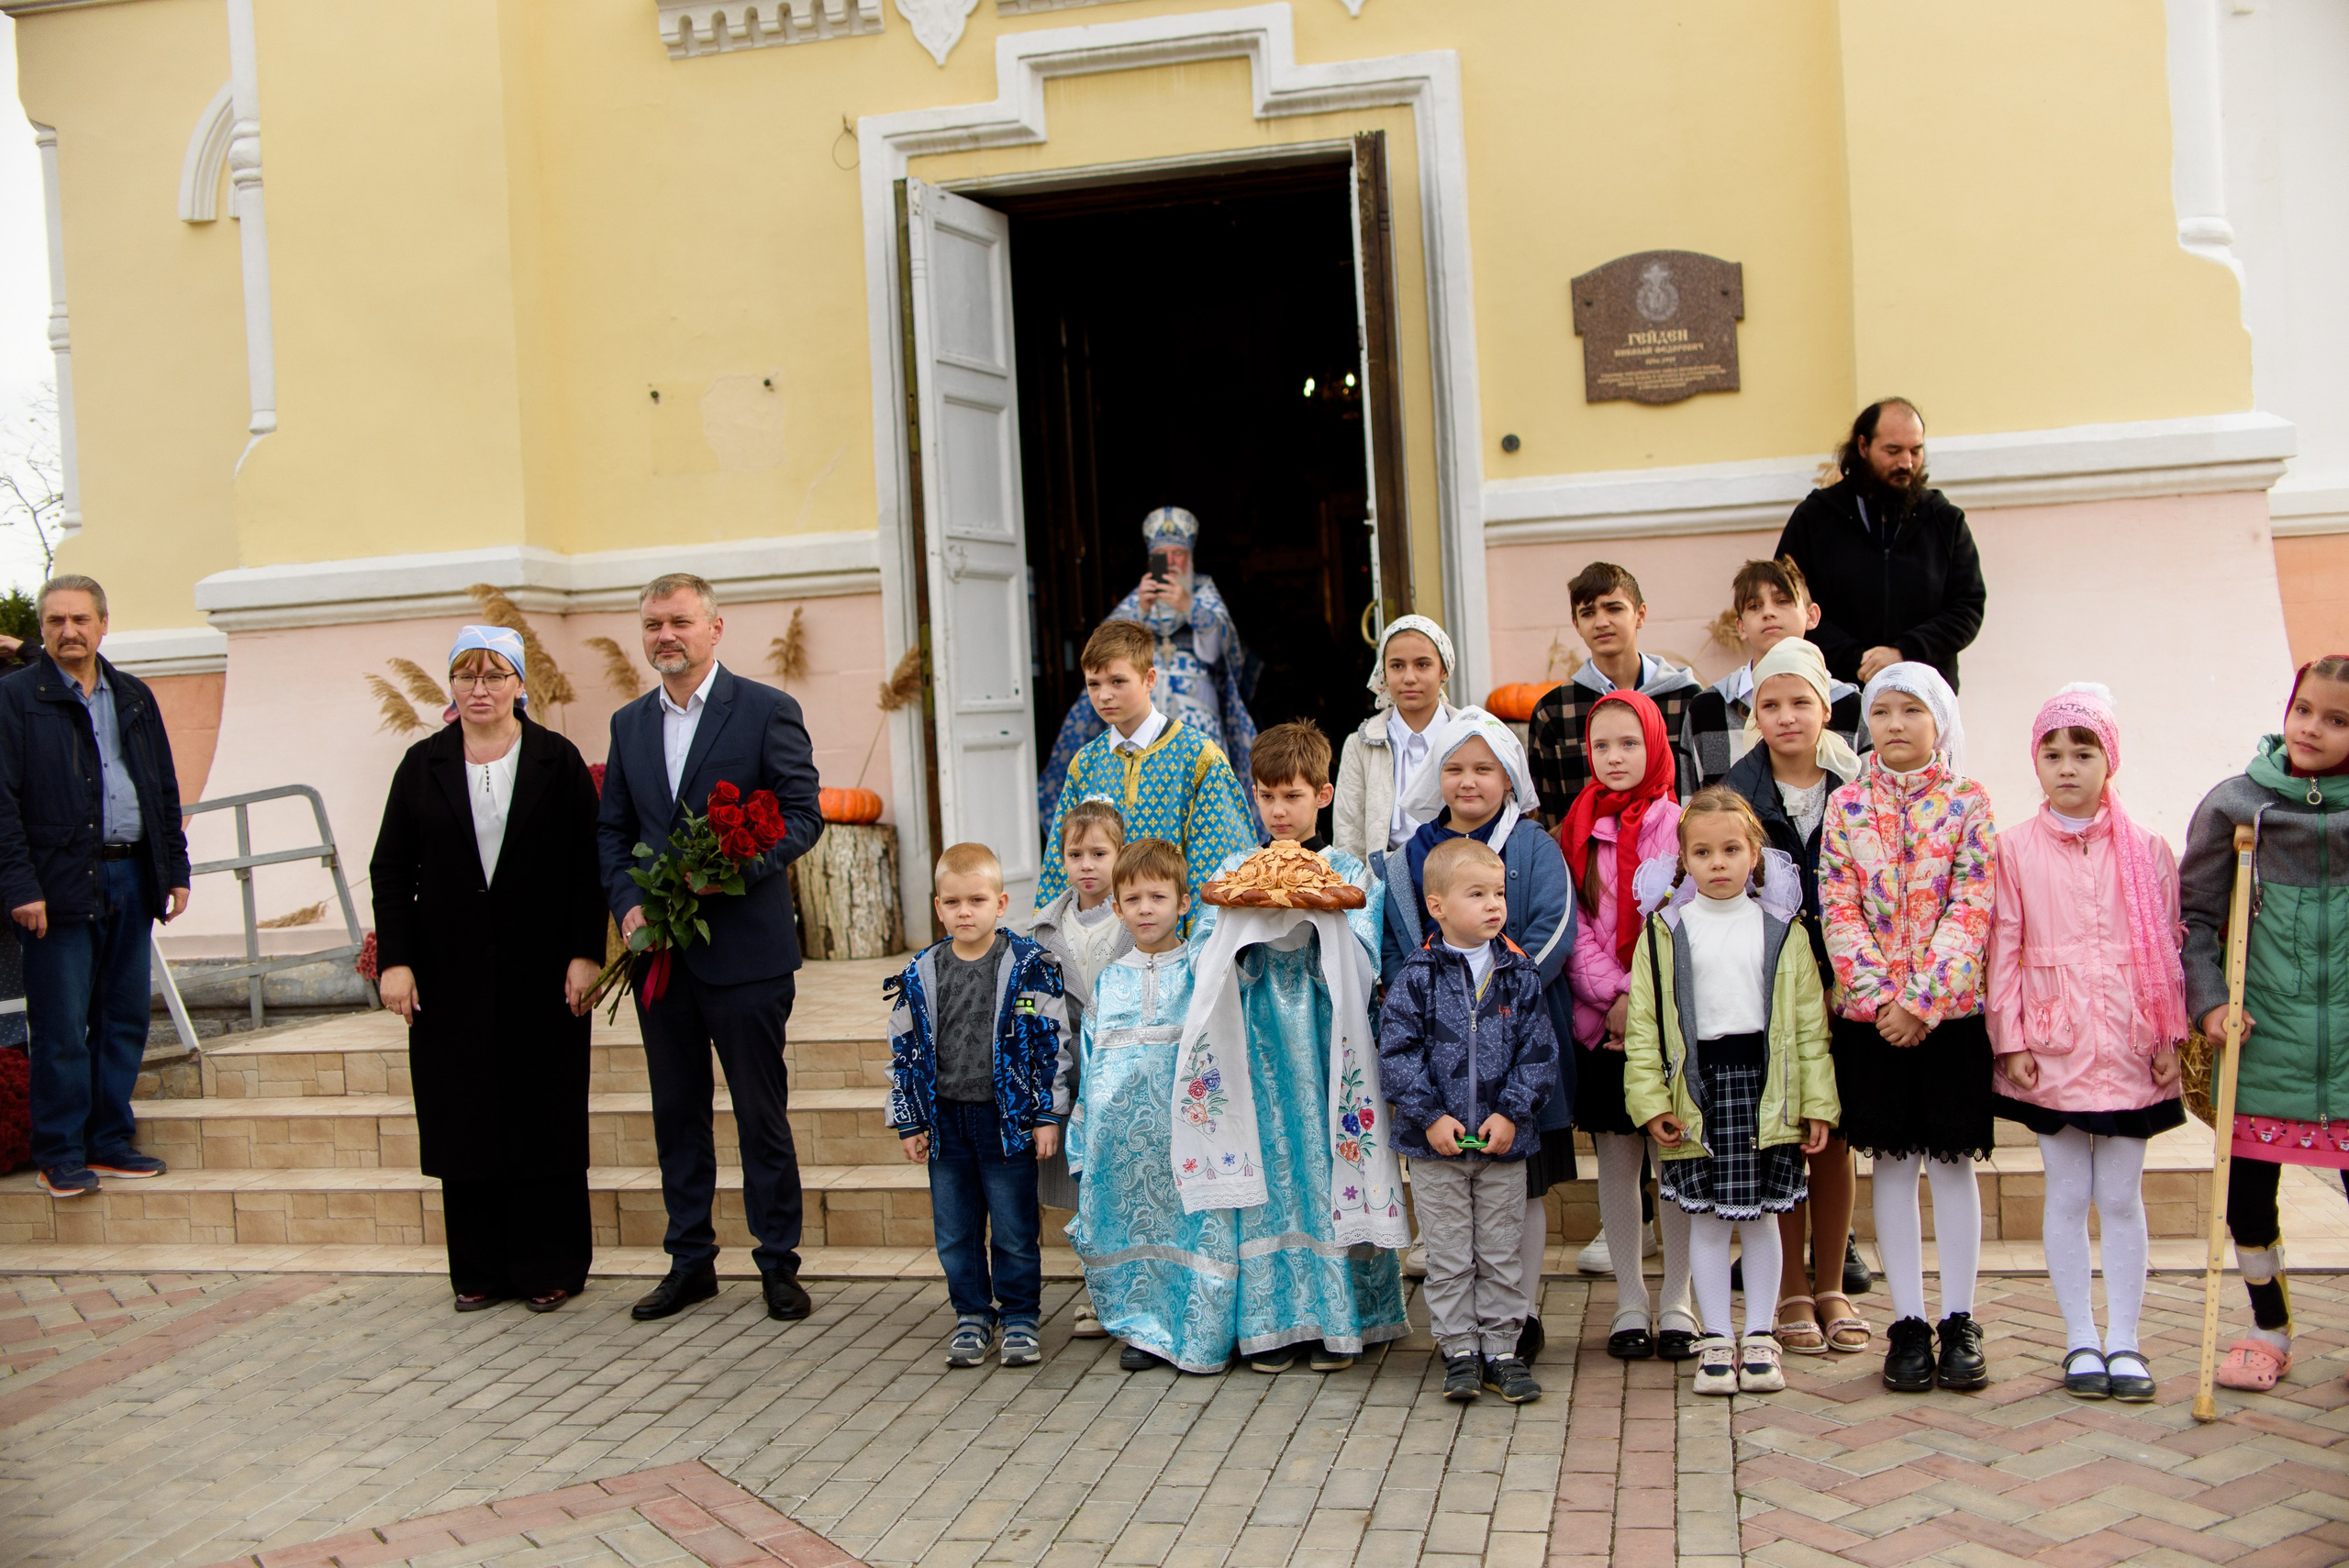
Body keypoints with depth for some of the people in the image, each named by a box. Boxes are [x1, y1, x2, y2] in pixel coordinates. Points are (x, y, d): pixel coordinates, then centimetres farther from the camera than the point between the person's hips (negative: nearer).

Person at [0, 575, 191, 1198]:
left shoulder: (134, 697, 14)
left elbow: (164, 789, 17)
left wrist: (175, 869, 11)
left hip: (132, 878, 5)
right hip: (60, 884, -5)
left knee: (126, 1020, 9)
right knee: (62, 1029, 0)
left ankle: (110, 1143, 20)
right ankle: (60, 1157, 11)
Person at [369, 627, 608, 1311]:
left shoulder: (558, 761, 1)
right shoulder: (423, 765, 7)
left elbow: (588, 864, -1)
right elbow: (391, 869, 6)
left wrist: (586, 954, -8)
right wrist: (395, 960, -3)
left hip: (541, 973, -2)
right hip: (452, 977, 2)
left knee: (545, 1120, 3)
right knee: (464, 1122, 5)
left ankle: (549, 1268, 13)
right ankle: (480, 1271, 16)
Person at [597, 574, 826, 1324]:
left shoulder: (766, 710, -4)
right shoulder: (629, 724, 12)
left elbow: (803, 816, -7)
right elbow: (611, 830, 13)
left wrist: (733, 868, -20)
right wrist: (627, 904, -3)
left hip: (743, 947, -5)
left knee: (762, 1113, 3)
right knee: (676, 1113, 12)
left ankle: (778, 1263, 15)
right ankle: (690, 1261, 24)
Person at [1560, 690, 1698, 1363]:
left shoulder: (1678, 823, 0)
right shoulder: (1580, 828, 7)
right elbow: (1573, 926, 1)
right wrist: (1614, 995, -11)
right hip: (1602, 1020, 2)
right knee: (1616, 1158, 8)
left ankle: (1677, 1300, 17)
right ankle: (1630, 1300, 19)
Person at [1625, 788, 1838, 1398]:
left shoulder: (1781, 927, 3)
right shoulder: (1664, 930, 0)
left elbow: (1809, 1021, 5)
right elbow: (1643, 1020, -1)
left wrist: (1818, 1102, 2)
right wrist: (1650, 1100, -7)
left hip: (1766, 1084, 1)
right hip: (1697, 1084, -1)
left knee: (1761, 1215, 8)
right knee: (1707, 1218, 5)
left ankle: (1759, 1336, 21)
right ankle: (1715, 1338, 16)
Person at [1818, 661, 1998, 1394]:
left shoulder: (1968, 803, 0)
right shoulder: (1846, 805, 4)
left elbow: (1971, 910, -8)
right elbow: (1838, 909, -1)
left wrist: (1923, 1001, -15)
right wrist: (1881, 997, -12)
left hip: (1951, 1009, -1)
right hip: (1869, 1013, 1)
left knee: (1952, 1161, 5)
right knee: (1893, 1163, 7)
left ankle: (1959, 1320, 15)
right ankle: (1907, 1322, 15)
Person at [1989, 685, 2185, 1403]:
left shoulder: (2147, 851, 5)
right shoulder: (2016, 848, 1)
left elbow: (2167, 948, 6)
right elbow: (2004, 948, -1)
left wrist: (2170, 1038, 1)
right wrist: (2011, 1039, -5)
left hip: (2128, 1047, 1)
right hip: (2051, 1047, -1)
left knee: (2121, 1198, 7)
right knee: (2068, 1195, 6)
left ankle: (2124, 1343, 16)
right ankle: (2081, 1341, 15)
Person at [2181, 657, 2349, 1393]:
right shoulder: (2235, 803, 0)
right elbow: (2194, 913, 5)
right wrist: (2207, 999, -4)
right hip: (2263, 1034, 0)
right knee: (2247, 1192, 6)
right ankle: (2270, 1330, 27)